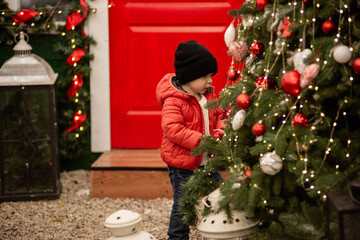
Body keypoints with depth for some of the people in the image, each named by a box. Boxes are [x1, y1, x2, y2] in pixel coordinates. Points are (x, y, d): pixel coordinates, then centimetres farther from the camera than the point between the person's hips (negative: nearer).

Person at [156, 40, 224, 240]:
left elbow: (216, 116, 17)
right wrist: (201, 141, -30)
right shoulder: (174, 101, -20)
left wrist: (219, 132, -6)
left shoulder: (208, 95, 6)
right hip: (182, 164, -7)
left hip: (207, 161, 7)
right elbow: (173, 128, -28)